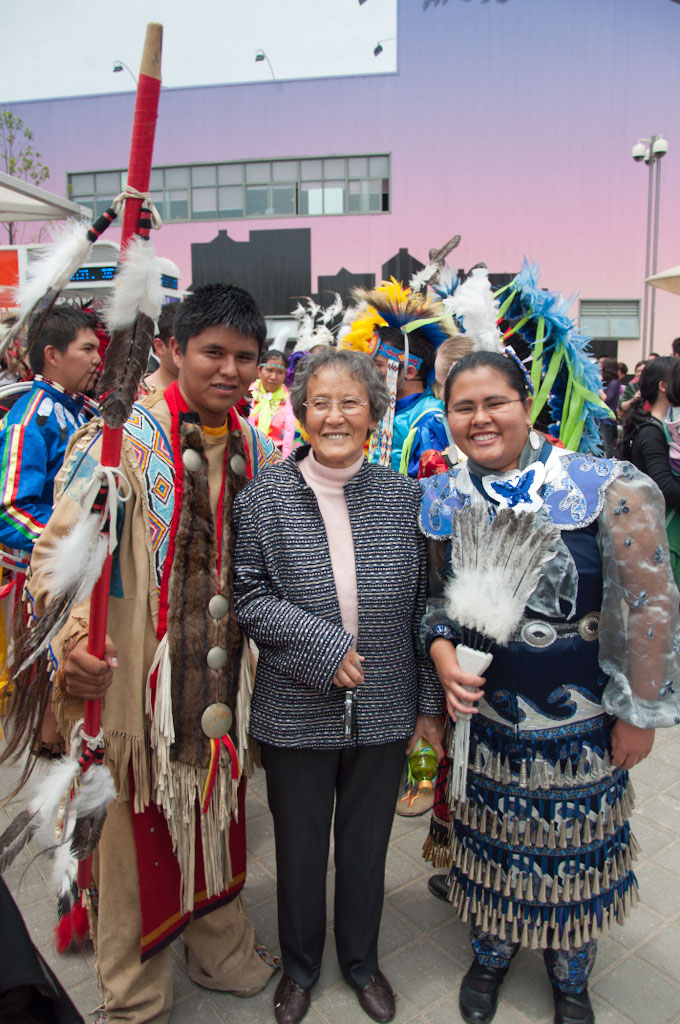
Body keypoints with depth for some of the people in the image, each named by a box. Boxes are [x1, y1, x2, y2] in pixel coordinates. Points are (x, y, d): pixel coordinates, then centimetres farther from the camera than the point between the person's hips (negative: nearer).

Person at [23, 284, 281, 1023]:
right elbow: (59, 550, -17)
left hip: (225, 681, 5)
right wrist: (71, 640, -32)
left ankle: (222, 952, 47)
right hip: (138, 680, -5)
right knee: (137, 832, 11)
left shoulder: (260, 452, 6)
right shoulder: (123, 439, -12)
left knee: (219, 819, 21)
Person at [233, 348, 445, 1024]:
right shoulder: (265, 495, -7)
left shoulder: (403, 497, -3)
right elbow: (248, 594, -9)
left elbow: (423, 608, 1)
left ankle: (362, 961, 48)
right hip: (296, 710, -1)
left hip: (384, 710, 2)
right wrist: (321, 643, -19)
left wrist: (429, 703, 2)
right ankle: (299, 965, 47)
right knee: (299, 844, 19)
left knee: (367, 842, 20)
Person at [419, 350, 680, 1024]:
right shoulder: (445, 499, -4)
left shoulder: (606, 487, -17)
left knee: (577, 844, 18)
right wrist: (441, 651, -12)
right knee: (489, 841, 19)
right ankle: (490, 954, 50)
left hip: (583, 720, -2)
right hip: (484, 711, 2)